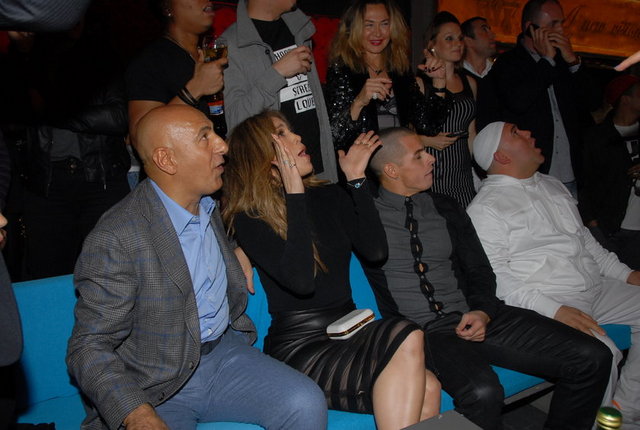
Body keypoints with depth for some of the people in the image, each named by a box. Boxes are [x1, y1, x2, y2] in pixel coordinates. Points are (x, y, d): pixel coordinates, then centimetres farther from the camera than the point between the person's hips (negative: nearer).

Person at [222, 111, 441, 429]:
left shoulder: (329, 197, 12)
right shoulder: (250, 220, -4)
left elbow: (375, 250, 0)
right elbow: (301, 281, -19)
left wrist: (356, 180, 0)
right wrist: (295, 195, -17)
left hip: (349, 331, 5)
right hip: (300, 349, -5)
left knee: (426, 390, -24)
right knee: (405, 339, -29)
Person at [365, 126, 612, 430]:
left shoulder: (445, 208, 15)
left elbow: (479, 270, 15)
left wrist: (482, 311, -4)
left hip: (471, 317, 6)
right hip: (418, 331, -5)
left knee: (592, 358, -7)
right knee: (482, 392, -36)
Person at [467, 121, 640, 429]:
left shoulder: (552, 185, 17)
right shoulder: (484, 209, -9)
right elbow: (496, 277, -16)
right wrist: (554, 310, -23)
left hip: (598, 287, 9)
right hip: (545, 301, -9)